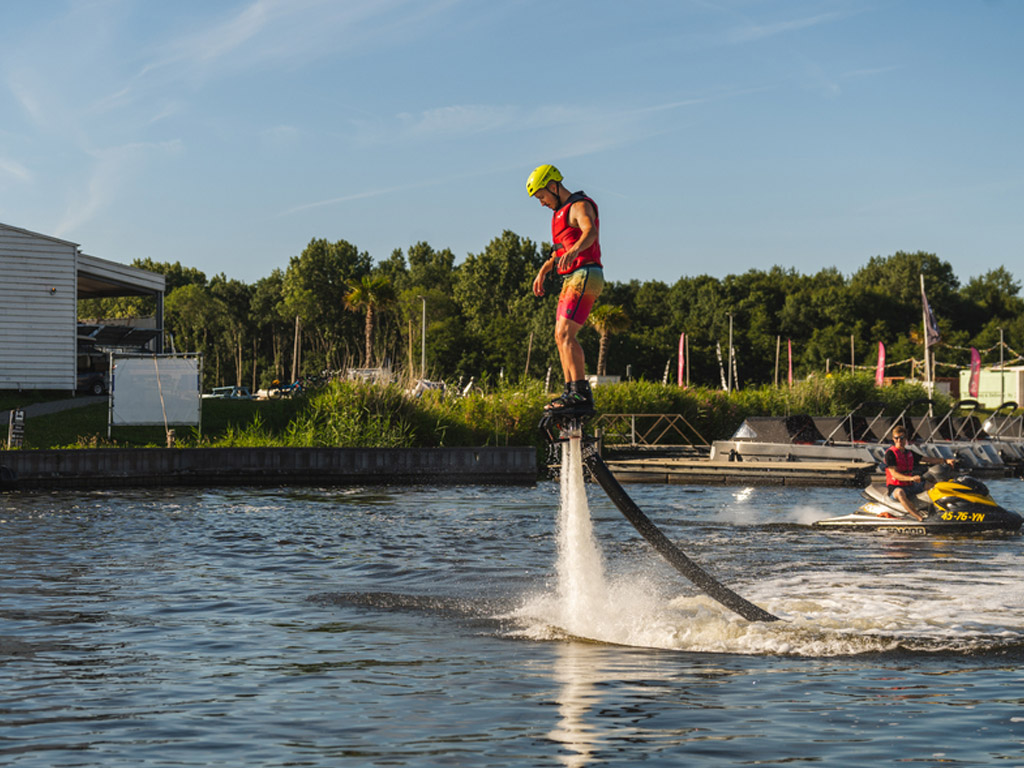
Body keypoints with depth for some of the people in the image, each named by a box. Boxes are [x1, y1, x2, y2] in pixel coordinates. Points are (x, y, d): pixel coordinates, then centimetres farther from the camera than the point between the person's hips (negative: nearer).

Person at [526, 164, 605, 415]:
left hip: (585, 276, -10)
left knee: (565, 334, -20)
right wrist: (543, 271, 30)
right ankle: (571, 392, 15)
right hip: (572, 279, 10)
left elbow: (590, 232, -31)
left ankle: (581, 395, -27)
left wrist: (574, 251, -50)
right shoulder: (562, 212, 23)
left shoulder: (580, 206, -8)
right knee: (561, 336, 11)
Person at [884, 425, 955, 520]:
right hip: (895, 487, -8)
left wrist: (946, 461, 4)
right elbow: (894, 474, -18)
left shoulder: (910, 453, 16)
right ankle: (920, 518, -56)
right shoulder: (890, 454, -7)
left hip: (910, 487, 8)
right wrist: (911, 478, -33)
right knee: (900, 493, -41)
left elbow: (927, 460, 16)